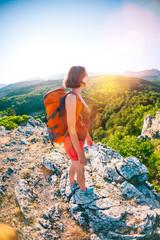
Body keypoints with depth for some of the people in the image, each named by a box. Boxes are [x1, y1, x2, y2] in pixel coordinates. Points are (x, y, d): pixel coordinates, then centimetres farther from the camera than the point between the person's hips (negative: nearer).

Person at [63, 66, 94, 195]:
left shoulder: (78, 96, -1)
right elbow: (71, 128, -31)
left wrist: (88, 136, 23)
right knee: (81, 170, 21)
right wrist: (81, 154, -25)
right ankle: (83, 189, 53)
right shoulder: (71, 98, -34)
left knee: (75, 165, 34)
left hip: (76, 139, 9)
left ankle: (72, 183, 63)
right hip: (73, 144, -9)